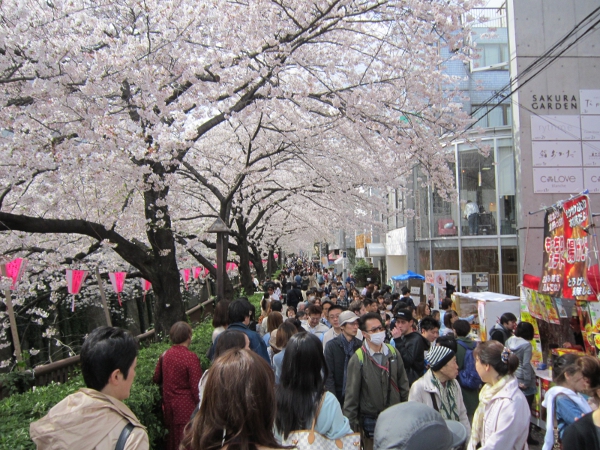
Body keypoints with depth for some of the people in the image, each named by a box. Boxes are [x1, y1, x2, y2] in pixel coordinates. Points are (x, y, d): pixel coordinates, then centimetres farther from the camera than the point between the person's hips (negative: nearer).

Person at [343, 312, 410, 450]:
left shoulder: (393, 352, -2)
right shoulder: (358, 359, -15)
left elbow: (403, 384, 7)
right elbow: (351, 394, -11)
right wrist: (351, 422, -9)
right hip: (370, 421, -4)